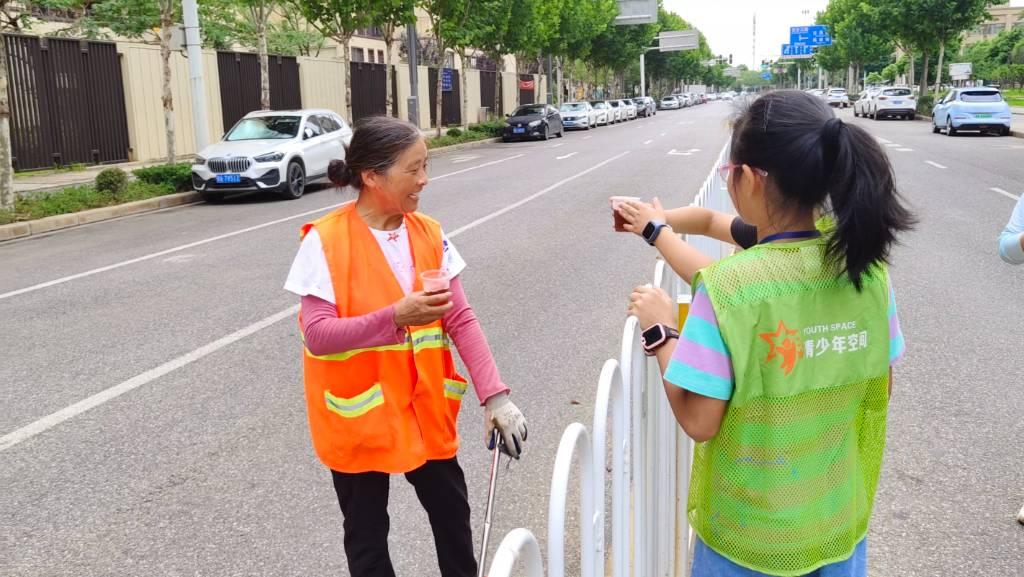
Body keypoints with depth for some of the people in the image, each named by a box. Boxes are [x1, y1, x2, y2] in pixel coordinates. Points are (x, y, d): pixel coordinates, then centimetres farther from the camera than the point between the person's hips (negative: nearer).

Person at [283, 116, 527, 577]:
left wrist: (494, 395, -11)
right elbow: (317, 334, -20)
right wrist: (395, 317, -33)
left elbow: (461, 320, -4)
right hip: (358, 414, -4)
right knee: (367, 532, 13)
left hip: (425, 407, 4)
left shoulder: (429, 234, -3)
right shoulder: (325, 242, -17)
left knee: (451, 508, 19)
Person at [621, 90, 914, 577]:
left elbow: (699, 421, -21)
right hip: (840, 518, 4)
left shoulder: (728, 286, -25)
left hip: (749, 534, -4)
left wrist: (659, 331, -8)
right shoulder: (866, 264, -10)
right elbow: (879, 389, 1)